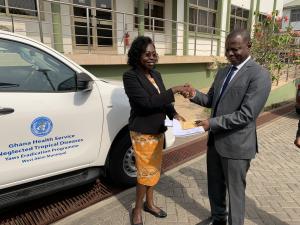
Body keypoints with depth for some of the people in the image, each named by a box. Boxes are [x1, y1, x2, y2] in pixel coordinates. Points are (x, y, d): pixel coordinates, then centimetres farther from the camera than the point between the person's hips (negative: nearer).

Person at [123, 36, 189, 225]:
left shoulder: (156, 74, 7)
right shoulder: (130, 76, -16)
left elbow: (162, 100, 11)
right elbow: (147, 102, -26)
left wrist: (174, 114, -6)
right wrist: (174, 90, -25)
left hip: (158, 130, 7)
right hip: (142, 132, -7)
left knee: (155, 169, 18)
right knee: (146, 172, 4)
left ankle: (149, 203, 39)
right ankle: (137, 210, 27)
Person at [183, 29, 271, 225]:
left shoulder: (259, 75, -15)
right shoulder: (223, 72, 9)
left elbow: (246, 115, -22)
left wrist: (212, 123, -23)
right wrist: (195, 95, -8)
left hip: (236, 144, -7)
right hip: (215, 139, 8)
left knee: (235, 191, 11)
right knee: (215, 186, 23)